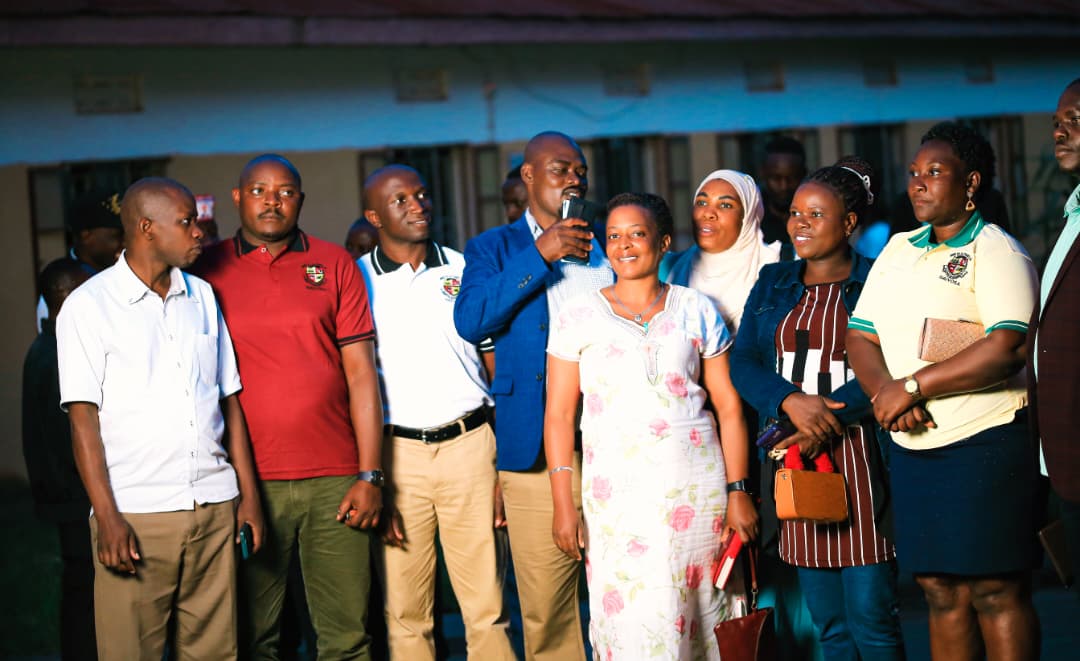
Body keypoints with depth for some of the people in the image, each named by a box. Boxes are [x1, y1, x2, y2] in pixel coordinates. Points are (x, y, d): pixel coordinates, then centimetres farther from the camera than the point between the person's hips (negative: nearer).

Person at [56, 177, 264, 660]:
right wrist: (107, 517, -12)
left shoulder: (202, 297, 15)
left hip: (215, 509, 4)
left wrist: (249, 495, 9)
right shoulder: (88, 306, -1)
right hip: (136, 515, -4)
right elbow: (83, 418, -5)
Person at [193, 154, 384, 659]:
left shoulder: (334, 265, 8)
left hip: (334, 480, 1)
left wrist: (370, 476, -2)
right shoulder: (209, 270, 6)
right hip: (249, 481, 0)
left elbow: (361, 373, 5)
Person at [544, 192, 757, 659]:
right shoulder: (580, 316, 5)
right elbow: (559, 415, 3)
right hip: (617, 491, -1)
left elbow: (729, 406, 5)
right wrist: (563, 503, -4)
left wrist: (738, 492, -2)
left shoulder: (696, 311, 7)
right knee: (633, 620, -6)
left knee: (700, 611, 2)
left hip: (697, 484, 1)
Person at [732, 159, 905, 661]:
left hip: (861, 461, -4)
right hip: (793, 458, 4)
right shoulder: (773, 285, 14)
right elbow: (744, 362, 4)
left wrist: (830, 419, -19)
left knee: (870, 614, -5)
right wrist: (792, 401, -14)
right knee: (827, 620, 8)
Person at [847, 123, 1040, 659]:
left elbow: (1007, 350, -19)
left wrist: (912, 385, -15)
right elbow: (860, 335, 12)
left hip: (984, 445, -6)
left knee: (995, 591, -4)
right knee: (940, 590, 10)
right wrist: (885, 393, -9)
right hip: (912, 447, 7)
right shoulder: (897, 249, 16)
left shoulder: (996, 252, -6)